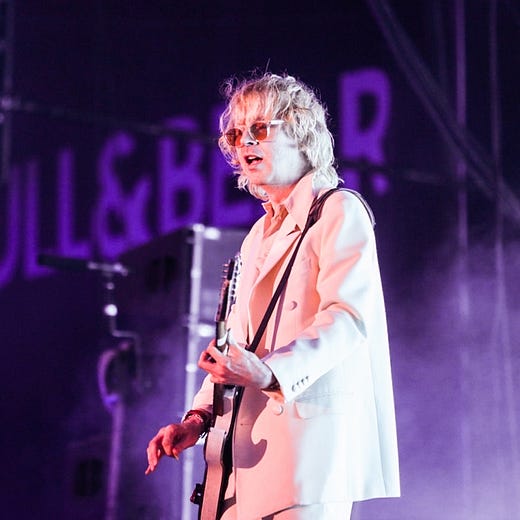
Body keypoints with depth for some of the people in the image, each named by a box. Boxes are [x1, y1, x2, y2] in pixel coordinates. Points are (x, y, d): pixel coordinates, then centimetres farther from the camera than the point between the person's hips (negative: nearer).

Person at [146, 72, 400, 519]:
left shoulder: (341, 211, -1)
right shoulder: (259, 236, 24)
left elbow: (346, 317, -16)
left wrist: (270, 373, -31)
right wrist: (200, 416, 7)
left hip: (313, 428, -7)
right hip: (254, 439, 7)